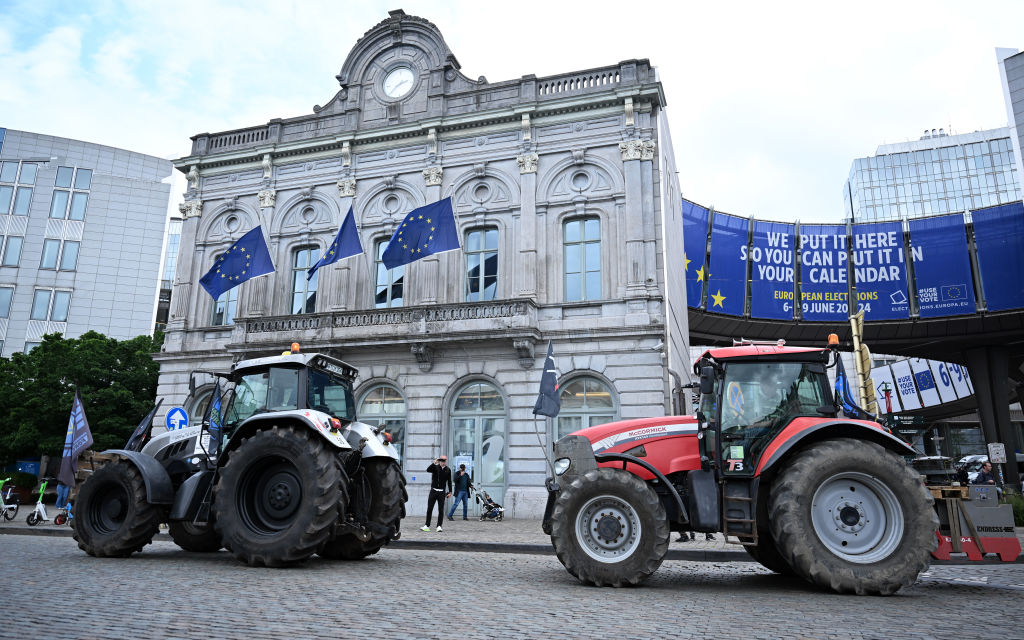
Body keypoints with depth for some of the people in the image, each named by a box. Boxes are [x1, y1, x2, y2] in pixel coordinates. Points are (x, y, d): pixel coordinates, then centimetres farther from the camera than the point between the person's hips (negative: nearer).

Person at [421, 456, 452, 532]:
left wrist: (450, 491, 7)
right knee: (429, 509, 1)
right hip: (433, 491, -1)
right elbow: (428, 470, -19)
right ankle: (427, 526, 8)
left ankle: (439, 526, 5)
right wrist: (434, 463, -32)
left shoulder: (448, 470, 5)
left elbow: (449, 481, 10)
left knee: (441, 510, 0)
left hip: (442, 492, 1)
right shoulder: (435, 467, 0)